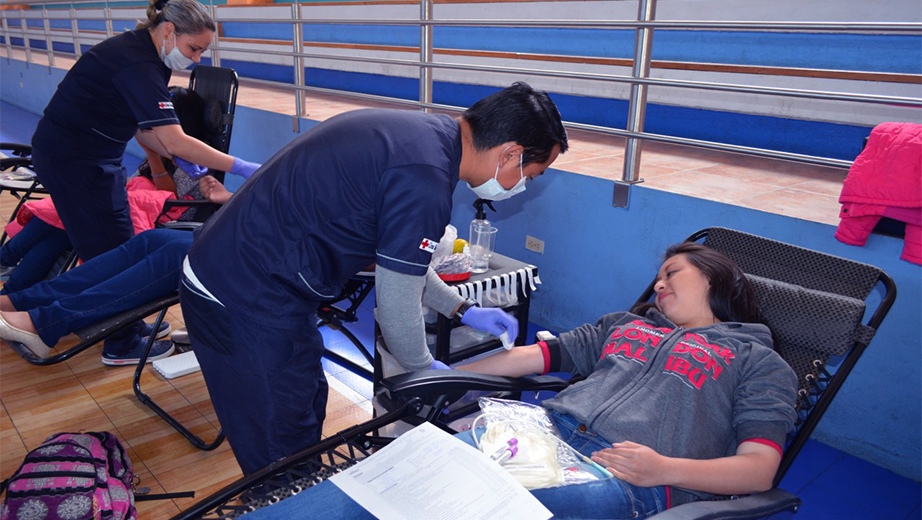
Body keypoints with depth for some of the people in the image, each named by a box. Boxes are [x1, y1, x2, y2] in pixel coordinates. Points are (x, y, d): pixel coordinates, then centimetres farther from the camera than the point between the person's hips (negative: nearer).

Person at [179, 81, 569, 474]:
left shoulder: (422, 132, 5)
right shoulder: (424, 180, -26)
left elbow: (396, 252, 17)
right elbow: (396, 305, -16)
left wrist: (463, 310, 18)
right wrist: (424, 368, 4)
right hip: (247, 305, -10)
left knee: (308, 409, 23)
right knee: (284, 460, 4)